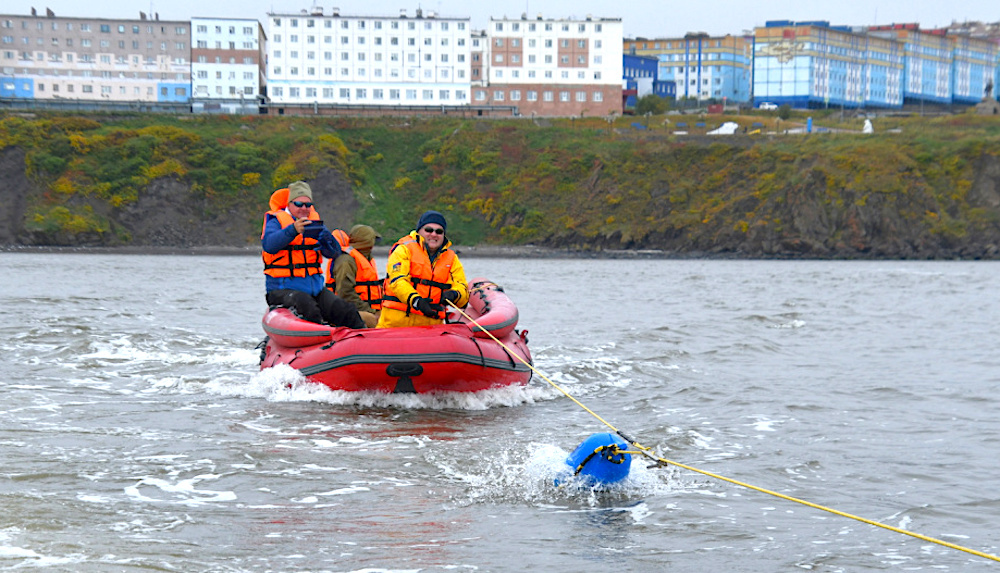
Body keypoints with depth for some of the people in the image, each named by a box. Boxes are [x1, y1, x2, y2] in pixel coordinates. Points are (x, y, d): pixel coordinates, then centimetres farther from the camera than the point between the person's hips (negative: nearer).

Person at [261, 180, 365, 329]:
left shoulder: (315, 223, 15)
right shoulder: (277, 221, 1)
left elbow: (334, 252, 5)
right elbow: (268, 244, -21)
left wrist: (325, 237, -18)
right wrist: (293, 230, -35)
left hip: (315, 288, 5)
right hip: (282, 289, -5)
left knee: (347, 311, -12)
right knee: (306, 305, -35)